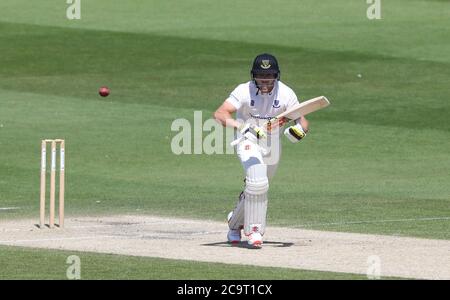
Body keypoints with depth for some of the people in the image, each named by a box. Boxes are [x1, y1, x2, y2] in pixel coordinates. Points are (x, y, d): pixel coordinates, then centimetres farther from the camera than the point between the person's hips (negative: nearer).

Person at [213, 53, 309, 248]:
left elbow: (302, 120, -16)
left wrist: (300, 128, -40)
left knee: (258, 188, 17)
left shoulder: (286, 93, -15)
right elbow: (220, 114, -33)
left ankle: (235, 223, 42)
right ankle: (253, 230, -11)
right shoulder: (244, 91, -22)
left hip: (272, 143, 4)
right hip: (248, 140, -4)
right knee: (257, 183, -25)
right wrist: (241, 125, -49)